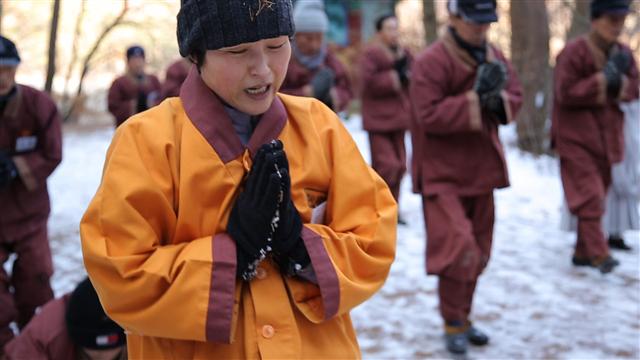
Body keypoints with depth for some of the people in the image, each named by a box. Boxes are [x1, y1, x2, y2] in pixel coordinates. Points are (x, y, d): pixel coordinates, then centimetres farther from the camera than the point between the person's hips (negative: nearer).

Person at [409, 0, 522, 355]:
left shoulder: (495, 57, 6)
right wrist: (475, 99, -27)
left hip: (481, 169, 7)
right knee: (458, 247, -14)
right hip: (442, 173, -7)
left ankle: (463, 317, 30)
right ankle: (453, 324, 4)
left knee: (477, 251, 14)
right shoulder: (430, 62, -16)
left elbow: (515, 96, 8)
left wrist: (498, 100, -15)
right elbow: (429, 115, -24)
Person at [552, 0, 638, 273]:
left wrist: (617, 84, -14)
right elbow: (565, 94, -20)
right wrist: (603, 79, -23)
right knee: (589, 195, -13)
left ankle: (583, 252, 21)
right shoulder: (573, 53, -14)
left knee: (598, 196, 11)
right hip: (577, 136, -7)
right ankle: (599, 254, -14)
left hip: (607, 136, 7)